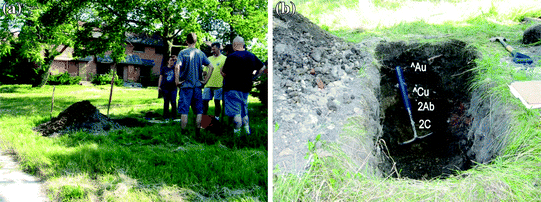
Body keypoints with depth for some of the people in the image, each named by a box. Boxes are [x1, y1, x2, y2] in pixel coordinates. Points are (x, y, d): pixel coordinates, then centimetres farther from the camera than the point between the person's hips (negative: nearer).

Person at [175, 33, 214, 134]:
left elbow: (177, 67, -19)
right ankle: (197, 133, 11)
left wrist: (177, 81, -10)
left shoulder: (183, 52, -5)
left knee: (184, 111, 2)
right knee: (198, 111, 9)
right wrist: (205, 80, 3)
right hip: (197, 85, 3)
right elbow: (211, 67, -1)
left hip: (185, 85, -3)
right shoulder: (200, 53, 5)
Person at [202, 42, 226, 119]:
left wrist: (224, 83, -12)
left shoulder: (224, 59, 1)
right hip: (208, 84, 5)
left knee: (217, 102, 1)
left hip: (218, 85, -5)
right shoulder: (209, 59, 16)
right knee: (204, 101, 3)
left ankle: (216, 117, 11)